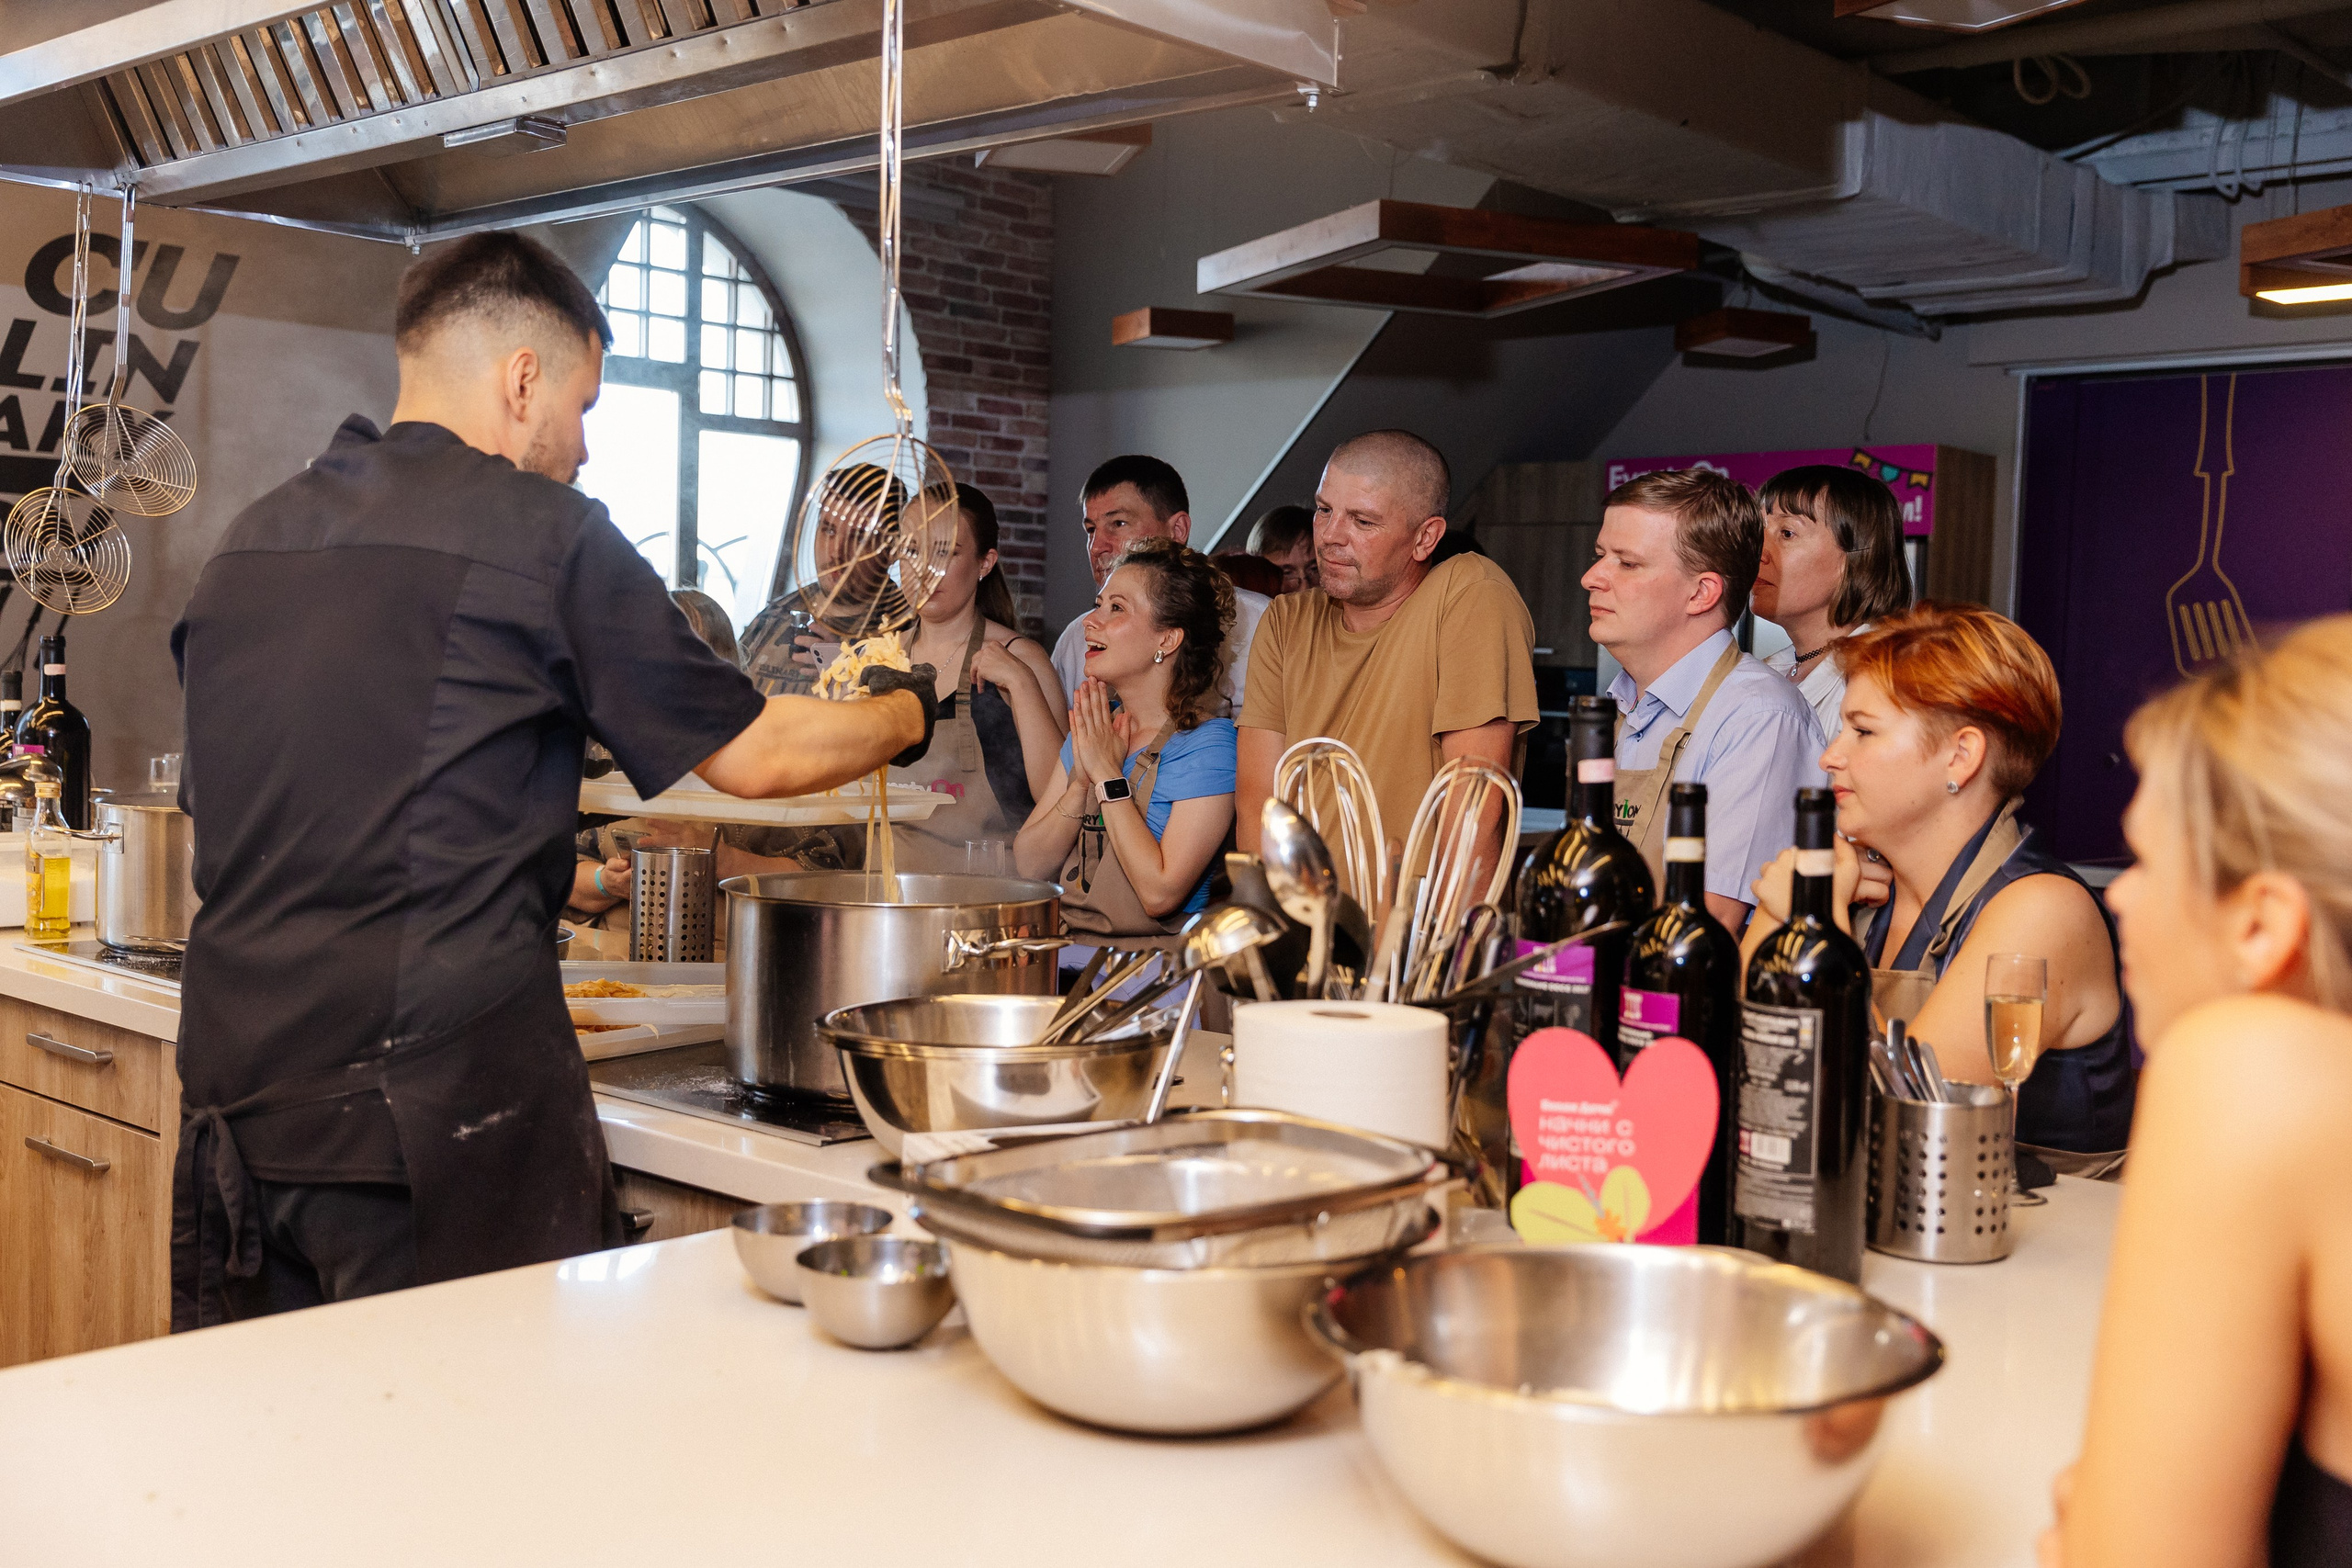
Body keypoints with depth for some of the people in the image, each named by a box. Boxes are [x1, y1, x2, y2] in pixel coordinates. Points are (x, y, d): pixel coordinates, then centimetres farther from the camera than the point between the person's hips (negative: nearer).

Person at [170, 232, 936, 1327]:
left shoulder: (244, 543, 13)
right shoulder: (540, 531, -6)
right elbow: (752, 755, 0)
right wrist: (905, 710, 20)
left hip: (235, 1101, 7)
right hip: (437, 1104, -6)